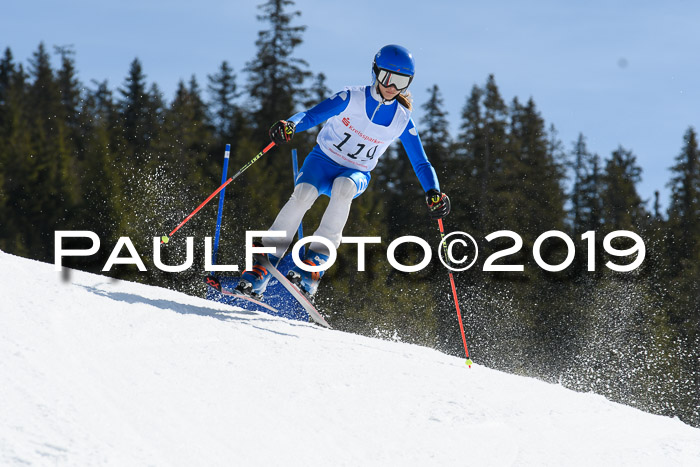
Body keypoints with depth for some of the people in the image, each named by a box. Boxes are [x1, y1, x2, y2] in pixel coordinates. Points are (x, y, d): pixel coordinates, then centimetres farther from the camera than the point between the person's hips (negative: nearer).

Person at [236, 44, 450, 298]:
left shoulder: (402, 120, -3)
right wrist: (290, 125, -40)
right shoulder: (352, 98, -10)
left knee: (343, 187, -37)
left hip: (355, 175, 1)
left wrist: (433, 192, -18)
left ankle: (314, 265, -37)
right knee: (303, 193, -33)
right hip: (323, 160, -1)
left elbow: (421, 163, 1)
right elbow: (312, 115, -18)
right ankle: (262, 267, -29)